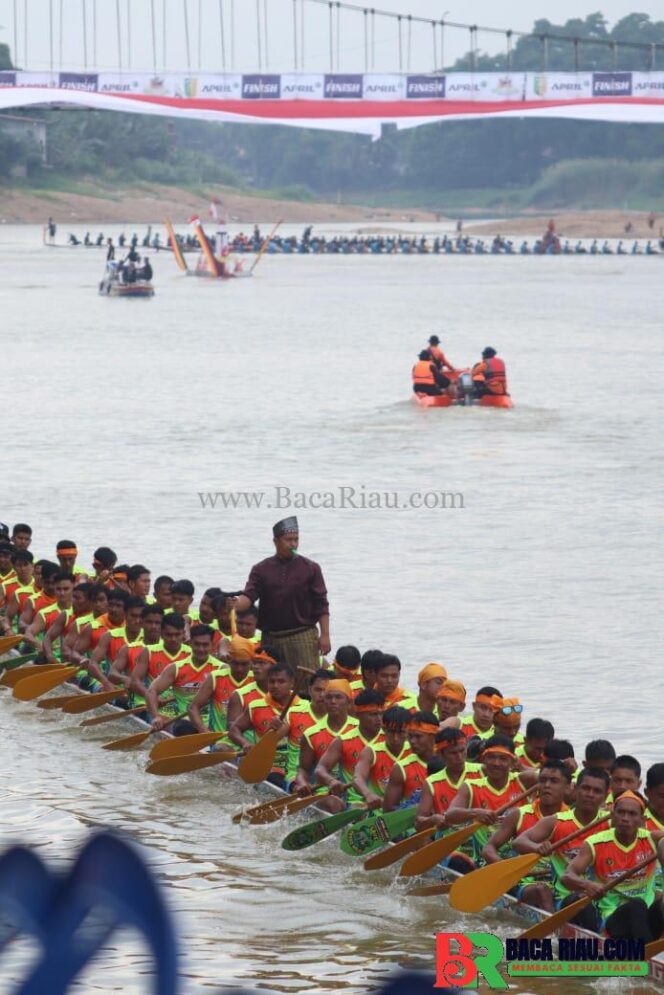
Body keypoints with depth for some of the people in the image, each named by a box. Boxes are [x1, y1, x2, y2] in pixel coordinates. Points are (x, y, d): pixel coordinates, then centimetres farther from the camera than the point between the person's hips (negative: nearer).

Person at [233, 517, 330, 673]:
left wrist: (325, 635, -4)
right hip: (271, 637, 2)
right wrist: (236, 605, -26)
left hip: (303, 636, -2)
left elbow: (321, 605, 3)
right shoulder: (261, 570, 9)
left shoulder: (310, 568, 5)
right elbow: (249, 596, -2)